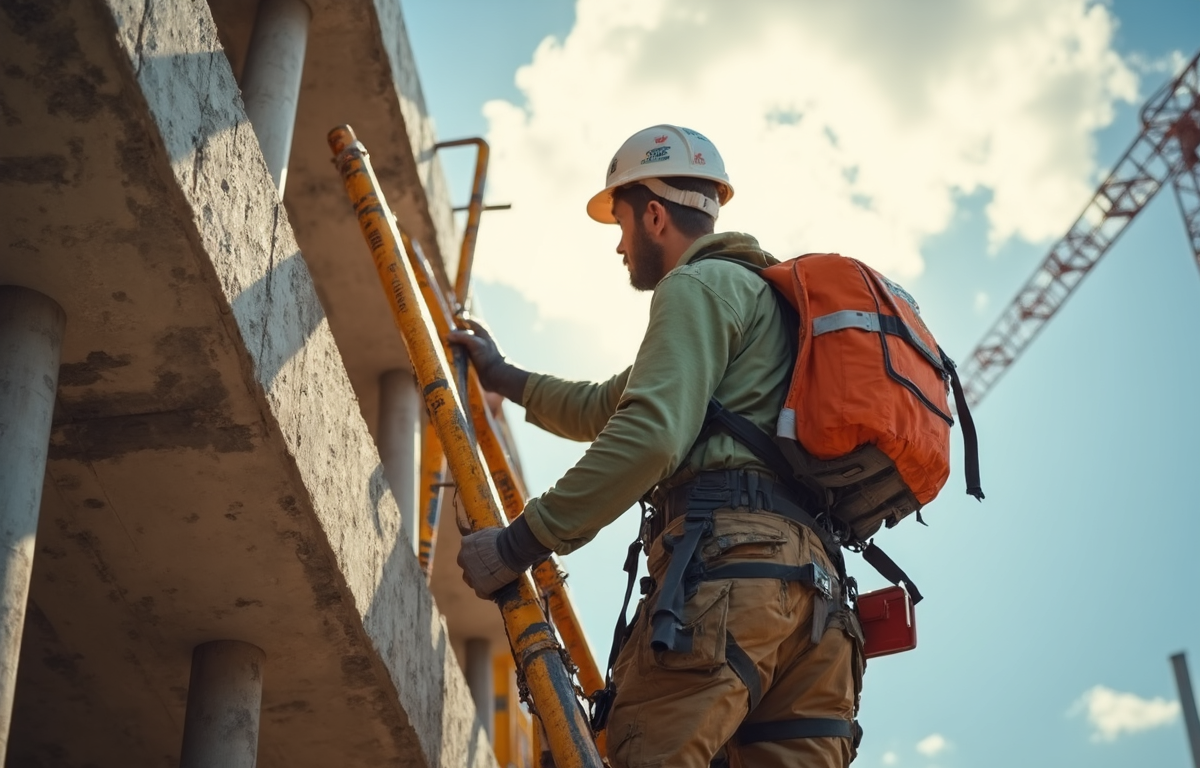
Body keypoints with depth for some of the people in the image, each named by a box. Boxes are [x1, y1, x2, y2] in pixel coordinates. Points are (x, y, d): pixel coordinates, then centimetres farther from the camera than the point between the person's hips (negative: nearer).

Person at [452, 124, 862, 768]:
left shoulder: (698, 285, 6)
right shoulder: (767, 294, 37)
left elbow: (648, 437, -12)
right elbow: (604, 410, 47)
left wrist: (518, 544, -11)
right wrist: (503, 377, 56)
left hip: (725, 557, -10)